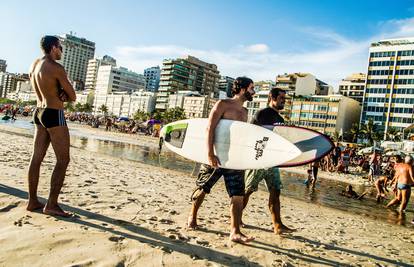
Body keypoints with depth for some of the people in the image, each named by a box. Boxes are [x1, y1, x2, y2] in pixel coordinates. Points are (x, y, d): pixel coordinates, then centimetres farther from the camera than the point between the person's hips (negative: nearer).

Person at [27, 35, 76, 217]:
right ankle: (51, 205, -4)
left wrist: (59, 94, 0)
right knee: (63, 160, -4)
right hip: (54, 114, -9)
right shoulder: (57, 68, -14)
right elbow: (73, 97, -11)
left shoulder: (33, 65, 11)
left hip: (39, 113, 9)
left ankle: (32, 201, 17)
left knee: (36, 158, 10)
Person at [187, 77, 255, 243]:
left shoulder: (244, 111, 15)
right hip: (217, 156, -6)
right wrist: (210, 154, -23)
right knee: (202, 188, 9)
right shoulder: (223, 104, -7)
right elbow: (210, 129, -15)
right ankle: (192, 217, 31)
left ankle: (235, 232, 4)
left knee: (238, 196, -1)